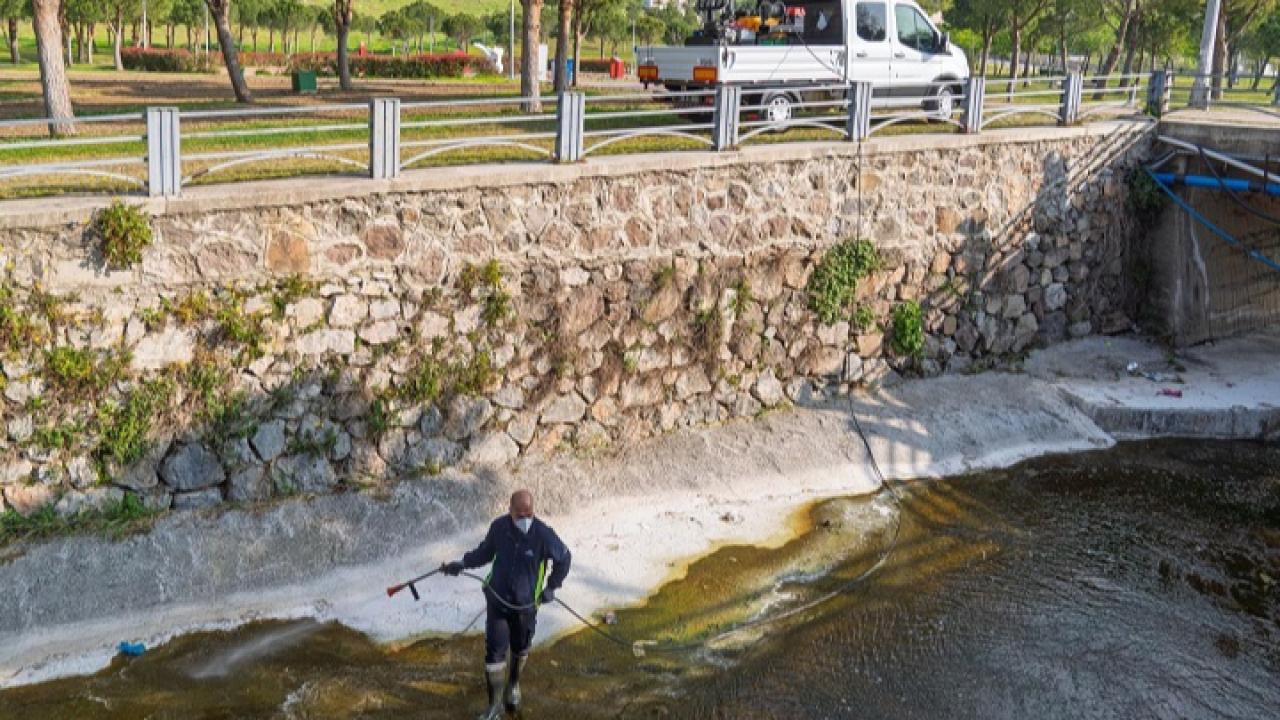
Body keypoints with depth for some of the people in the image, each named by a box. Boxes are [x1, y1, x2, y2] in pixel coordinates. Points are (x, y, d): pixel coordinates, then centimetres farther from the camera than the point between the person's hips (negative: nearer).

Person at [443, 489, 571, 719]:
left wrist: (551, 587, -2)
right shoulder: (499, 527, -13)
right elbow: (485, 551, 7)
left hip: (525, 604, 0)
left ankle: (513, 685, 49)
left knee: (520, 649, 19)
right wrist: (463, 563, -4)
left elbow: (563, 559, -2)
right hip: (497, 599, 1)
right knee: (494, 653, -4)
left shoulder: (544, 534, -21)